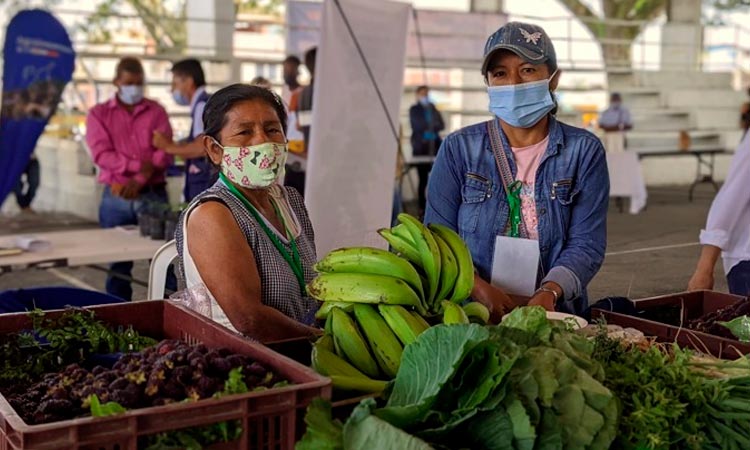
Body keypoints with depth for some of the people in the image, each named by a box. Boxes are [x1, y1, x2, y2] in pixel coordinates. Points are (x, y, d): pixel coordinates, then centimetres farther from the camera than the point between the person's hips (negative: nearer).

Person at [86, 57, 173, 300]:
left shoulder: (156, 111, 10)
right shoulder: (99, 114, 8)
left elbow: (166, 151, -1)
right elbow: (101, 154, -6)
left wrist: (141, 179, -15)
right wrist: (138, 165, -18)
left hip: (154, 195, 0)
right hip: (117, 198, 0)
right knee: (118, 261, 5)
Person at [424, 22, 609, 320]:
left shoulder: (584, 151, 5)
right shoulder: (459, 149, 5)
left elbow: (587, 244, -1)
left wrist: (549, 293, -19)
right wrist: (481, 289, -16)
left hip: (554, 316, 0)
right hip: (471, 315, 0)